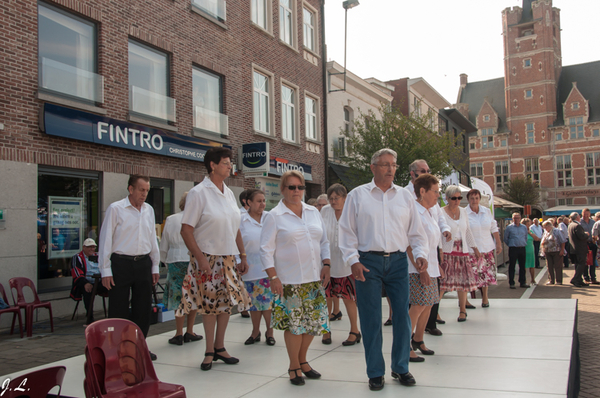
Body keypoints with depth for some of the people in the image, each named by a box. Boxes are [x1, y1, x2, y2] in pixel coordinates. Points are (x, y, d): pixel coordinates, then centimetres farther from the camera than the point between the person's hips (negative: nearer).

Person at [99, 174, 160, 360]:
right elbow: (106, 239, -4)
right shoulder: (115, 209, -4)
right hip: (121, 263, -5)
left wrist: (155, 266, 15)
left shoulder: (149, 210, 11)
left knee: (143, 308, 9)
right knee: (118, 310, 1)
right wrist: (105, 270, -8)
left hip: (143, 263, 5)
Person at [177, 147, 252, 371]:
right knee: (209, 305, 2)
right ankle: (209, 352, 16)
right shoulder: (198, 193, -11)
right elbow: (186, 230, -14)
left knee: (226, 303, 10)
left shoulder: (228, 193, 10)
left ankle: (220, 347, 25)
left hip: (227, 258, 6)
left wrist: (243, 256, 12)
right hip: (207, 258, -6)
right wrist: (200, 258, -20)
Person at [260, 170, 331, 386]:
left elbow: (324, 241, 15)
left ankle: (302, 360, 29)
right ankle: (294, 366, 18)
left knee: (314, 321, 9)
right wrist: (273, 277, -12)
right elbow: (266, 250, -5)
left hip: (314, 278, 5)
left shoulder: (313, 212, 11)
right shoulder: (274, 216, -4)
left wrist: (326, 265, 3)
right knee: (294, 323, 0)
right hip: (290, 281, -5)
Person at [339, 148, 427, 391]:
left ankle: (401, 368, 23)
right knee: (370, 319, 2)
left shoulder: (405, 196, 10)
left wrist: (420, 253, -3)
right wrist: (353, 260, -7)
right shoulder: (357, 195, 3)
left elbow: (416, 231, 12)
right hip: (368, 262, -2)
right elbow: (347, 231, 2)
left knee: (402, 315, 5)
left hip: (398, 261, 3)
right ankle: (375, 372, 16)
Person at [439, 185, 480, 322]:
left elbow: (468, 232, 18)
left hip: (463, 251, 5)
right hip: (446, 252, -5)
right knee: (442, 281, -10)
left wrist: (475, 249, 18)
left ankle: (462, 310, 20)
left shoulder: (463, 211, 10)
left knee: (463, 281, 6)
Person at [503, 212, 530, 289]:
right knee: (512, 266, -1)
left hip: (522, 248, 4)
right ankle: (511, 283, 4)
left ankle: (522, 282, 18)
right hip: (513, 249, -4)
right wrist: (510, 245, 8)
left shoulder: (524, 227, 11)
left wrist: (524, 244, 16)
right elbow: (505, 238, 6)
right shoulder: (509, 227, -1)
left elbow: (526, 237, 21)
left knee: (522, 266, 8)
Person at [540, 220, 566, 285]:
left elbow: (562, 242, -5)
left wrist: (562, 250, -11)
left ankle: (558, 281, 5)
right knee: (549, 267, 6)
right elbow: (542, 243, 19)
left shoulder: (556, 231, -2)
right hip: (547, 252, 5)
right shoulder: (545, 233, 15)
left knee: (557, 267, -2)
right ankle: (551, 280, 15)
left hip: (556, 252, -5)